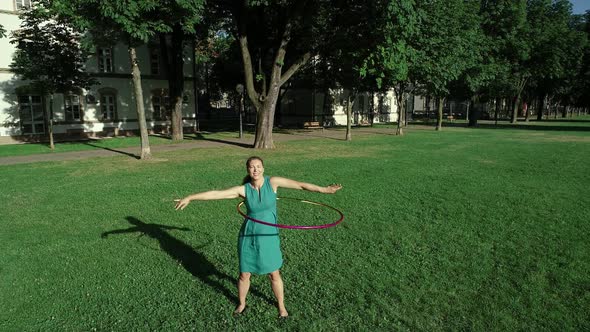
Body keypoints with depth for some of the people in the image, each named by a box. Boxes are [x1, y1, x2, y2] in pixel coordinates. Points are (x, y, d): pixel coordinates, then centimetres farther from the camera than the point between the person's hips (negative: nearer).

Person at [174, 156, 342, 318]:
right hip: (248, 236, 0)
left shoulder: (272, 181, -11)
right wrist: (189, 197, -16)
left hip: (269, 236, 0)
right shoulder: (243, 189, -11)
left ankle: (281, 306, 37)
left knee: (274, 274, 11)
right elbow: (216, 193, -13)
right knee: (244, 275, 11)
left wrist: (324, 189, -11)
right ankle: (241, 303, 41)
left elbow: (301, 185, -11)